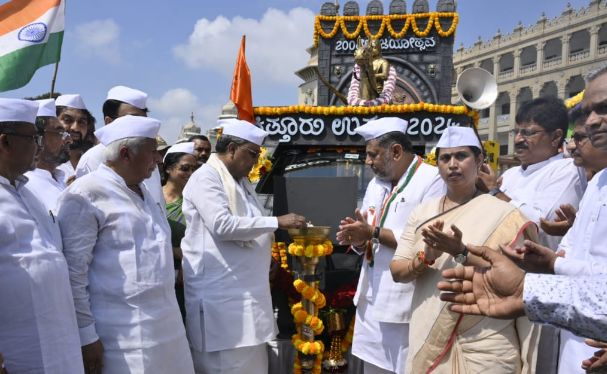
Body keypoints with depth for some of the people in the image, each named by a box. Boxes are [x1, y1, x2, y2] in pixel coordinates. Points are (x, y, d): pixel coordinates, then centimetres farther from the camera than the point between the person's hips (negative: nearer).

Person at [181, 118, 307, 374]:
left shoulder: (241, 181, 16)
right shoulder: (206, 177, -11)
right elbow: (222, 225, -23)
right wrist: (277, 222, -20)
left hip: (245, 289, 8)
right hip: (219, 293, -8)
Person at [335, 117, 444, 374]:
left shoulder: (433, 180, -13)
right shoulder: (375, 184, 13)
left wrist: (374, 233, -19)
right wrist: (358, 239, -9)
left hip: (408, 305, -7)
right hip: (372, 300, 8)